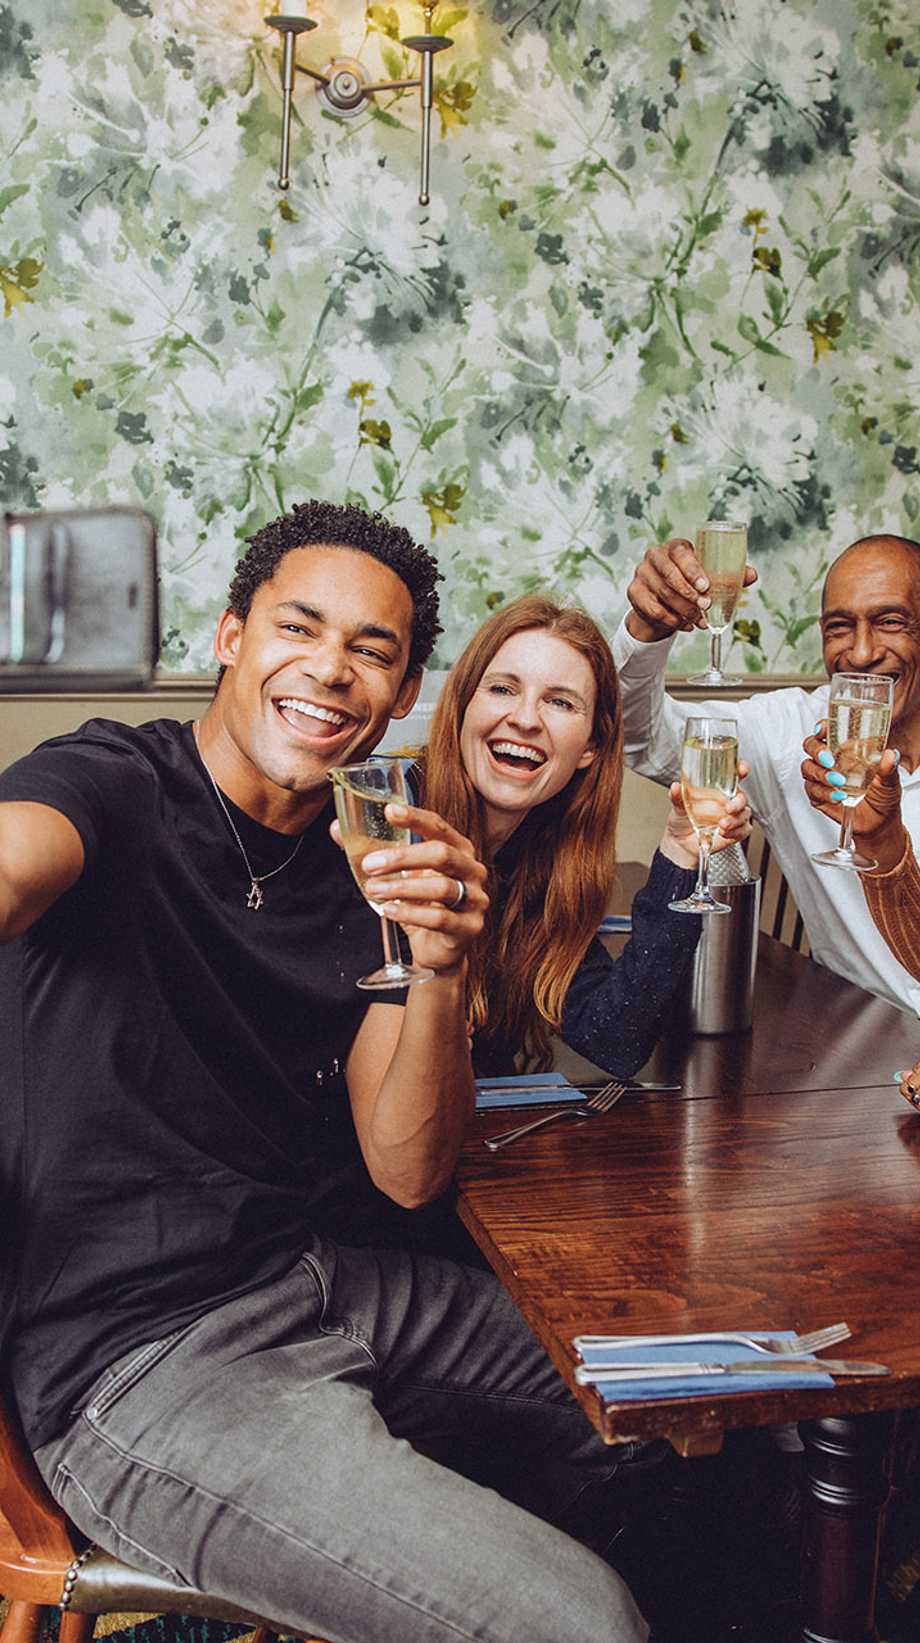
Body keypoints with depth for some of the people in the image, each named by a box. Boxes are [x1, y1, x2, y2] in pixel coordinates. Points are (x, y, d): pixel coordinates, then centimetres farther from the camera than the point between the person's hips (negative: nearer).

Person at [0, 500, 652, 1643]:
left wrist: (442, 969, -18)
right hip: (138, 1366, -7)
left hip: (320, 1284, 8)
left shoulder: (364, 873, 7)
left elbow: (407, 1173, 0)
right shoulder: (112, 787, -11)